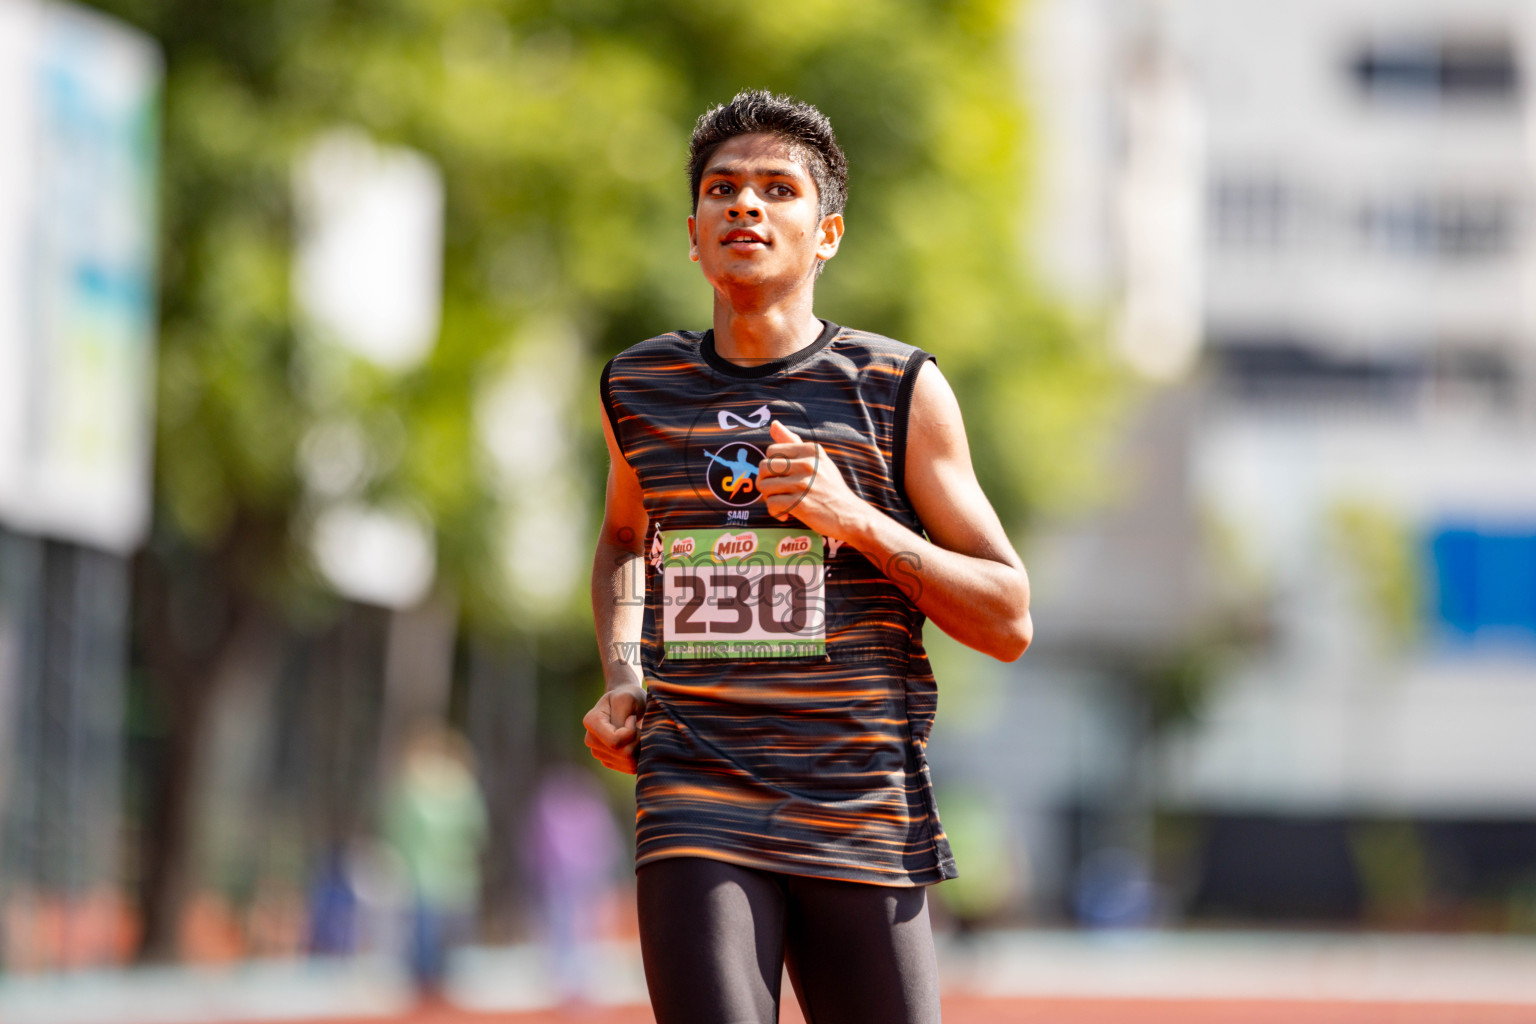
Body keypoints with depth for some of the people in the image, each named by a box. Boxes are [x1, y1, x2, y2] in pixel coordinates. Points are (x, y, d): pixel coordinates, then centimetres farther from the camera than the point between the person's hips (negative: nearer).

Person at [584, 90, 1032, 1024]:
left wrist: (855, 520, -12)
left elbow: (1010, 623, 1)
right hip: (696, 800, 1)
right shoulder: (640, 387, 9)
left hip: (866, 818, 0)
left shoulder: (899, 388, 1)